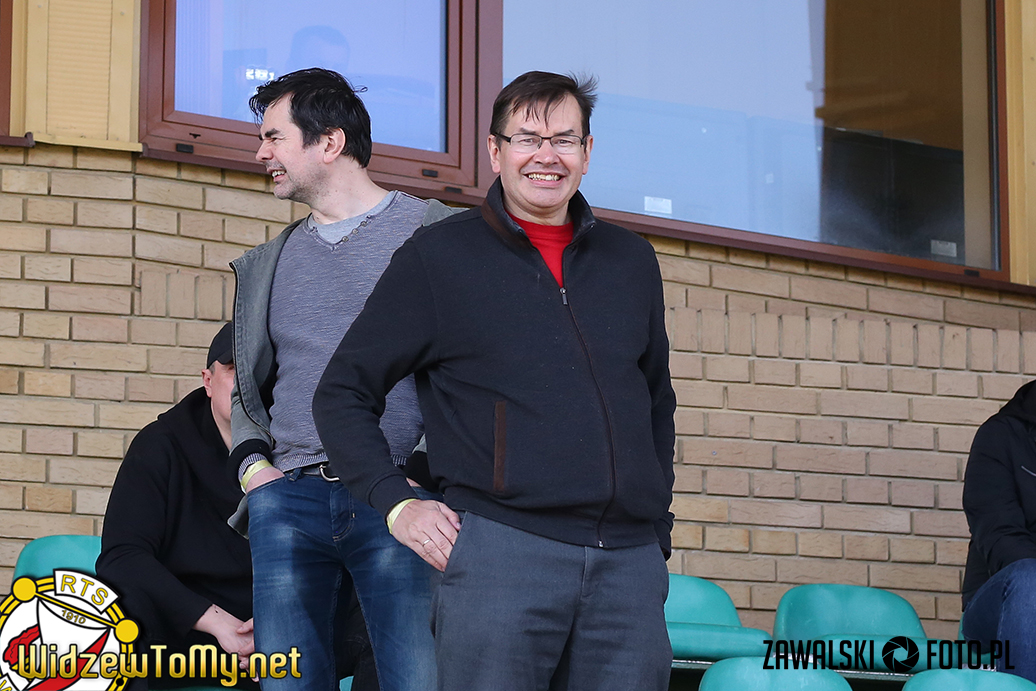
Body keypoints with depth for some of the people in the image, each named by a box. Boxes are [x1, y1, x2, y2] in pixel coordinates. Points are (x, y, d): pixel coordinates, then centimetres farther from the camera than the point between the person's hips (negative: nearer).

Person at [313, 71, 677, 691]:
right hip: (501, 549, -4)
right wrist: (396, 502, -5)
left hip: (630, 564, 4)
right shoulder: (439, 257, 5)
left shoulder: (631, 261, 17)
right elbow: (344, 394, 7)